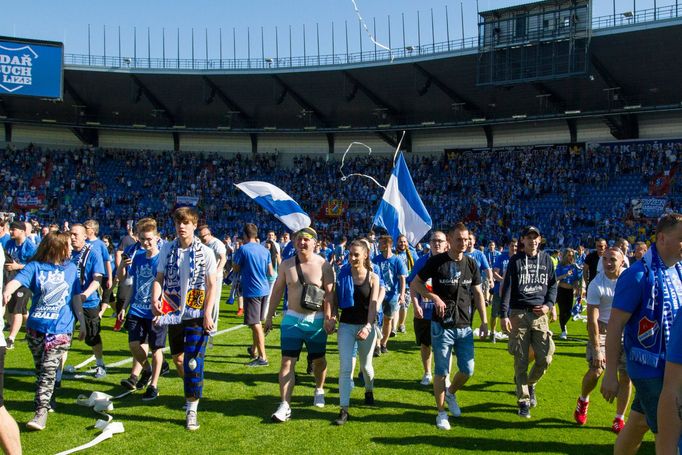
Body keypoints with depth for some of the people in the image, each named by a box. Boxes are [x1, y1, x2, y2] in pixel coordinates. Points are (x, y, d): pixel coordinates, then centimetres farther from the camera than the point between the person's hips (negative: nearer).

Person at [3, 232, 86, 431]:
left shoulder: (71, 268, 8)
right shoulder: (35, 267, 0)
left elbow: (76, 297, 13)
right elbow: (17, 280, -19)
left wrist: (82, 323, 13)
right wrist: (7, 291, -42)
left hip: (60, 329, -1)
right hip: (36, 326, 1)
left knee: (48, 370, -11)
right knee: (40, 370, 13)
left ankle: (41, 412, -11)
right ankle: (48, 400, 32)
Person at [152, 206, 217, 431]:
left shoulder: (205, 252, -6)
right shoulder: (167, 249, 3)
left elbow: (212, 285, -5)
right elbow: (159, 278, 3)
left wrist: (207, 313, -13)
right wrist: (155, 299, -16)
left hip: (197, 314, -4)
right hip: (174, 313, 4)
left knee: (193, 362, -8)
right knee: (177, 357, 16)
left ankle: (192, 410, 0)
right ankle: (192, 390, 42)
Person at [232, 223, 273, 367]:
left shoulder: (243, 249, -11)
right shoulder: (264, 250, 7)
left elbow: (236, 268, -3)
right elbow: (270, 272, 11)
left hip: (251, 291, -7)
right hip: (264, 289, 7)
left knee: (255, 324, -4)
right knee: (257, 322, 20)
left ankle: (263, 357, -5)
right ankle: (254, 350, 34)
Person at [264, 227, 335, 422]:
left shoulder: (324, 265, -8)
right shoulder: (286, 264, 1)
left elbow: (330, 293, -10)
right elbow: (277, 290, 8)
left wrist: (328, 318, -19)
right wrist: (269, 316, 8)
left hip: (316, 321, -1)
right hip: (292, 319, 2)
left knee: (318, 359, 15)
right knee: (287, 361, -6)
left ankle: (319, 390, 42)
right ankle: (285, 405, -4)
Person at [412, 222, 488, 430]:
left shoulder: (471, 264, 5)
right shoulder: (436, 261, -7)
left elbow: (478, 293, 10)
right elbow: (415, 283, 0)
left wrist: (484, 321, 5)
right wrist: (434, 297, -15)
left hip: (465, 326, 4)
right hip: (442, 326, -4)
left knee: (467, 370, 6)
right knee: (442, 372, 1)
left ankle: (451, 394, 35)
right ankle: (441, 413, 16)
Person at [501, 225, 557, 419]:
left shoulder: (546, 259, 10)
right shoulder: (515, 260, 0)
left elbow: (552, 285, 16)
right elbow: (507, 288, -4)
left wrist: (549, 305, -1)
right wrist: (504, 314, -11)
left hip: (539, 314, 3)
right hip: (518, 314, -2)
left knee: (545, 358, -3)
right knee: (521, 361, 0)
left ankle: (530, 384, 27)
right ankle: (524, 401, 11)